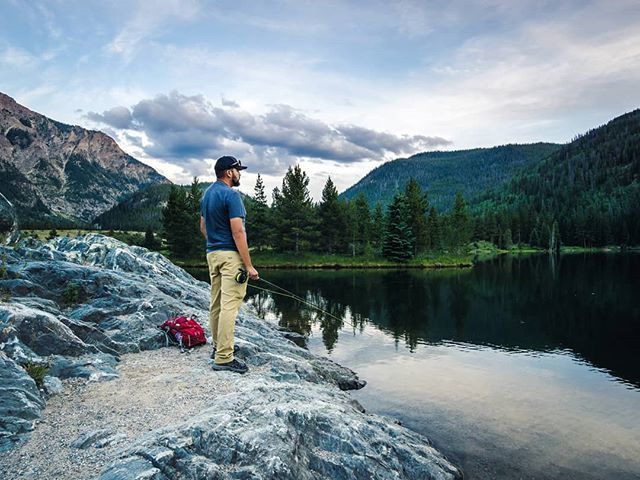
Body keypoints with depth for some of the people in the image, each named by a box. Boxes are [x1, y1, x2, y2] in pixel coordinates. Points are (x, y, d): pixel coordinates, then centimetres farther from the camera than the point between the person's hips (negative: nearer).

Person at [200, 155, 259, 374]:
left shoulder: (207, 194, 14)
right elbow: (237, 232, -19)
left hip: (212, 253, 10)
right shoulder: (231, 195, -14)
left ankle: (218, 347, 27)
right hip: (231, 255, -9)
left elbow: (203, 227, 21)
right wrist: (249, 265, -18)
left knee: (216, 303, 15)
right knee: (229, 305, -9)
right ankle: (224, 357, -7)